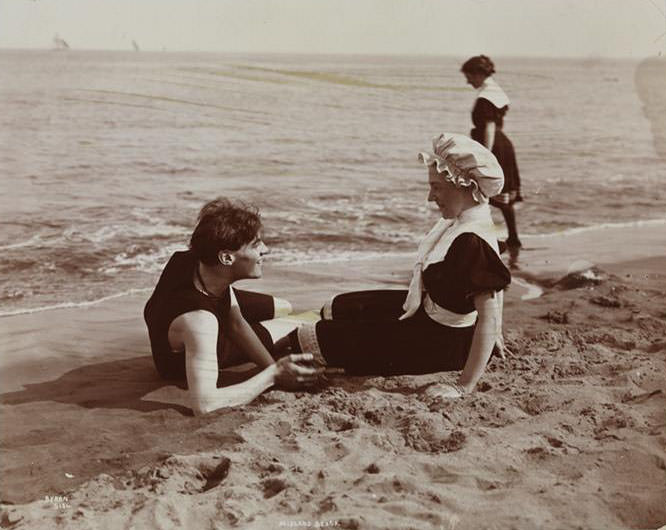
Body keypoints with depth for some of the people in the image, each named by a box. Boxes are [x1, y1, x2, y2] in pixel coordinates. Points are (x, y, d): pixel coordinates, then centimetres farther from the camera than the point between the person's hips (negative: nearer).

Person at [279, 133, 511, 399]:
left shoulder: (473, 242, -33)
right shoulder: (463, 222, -2)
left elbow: (489, 317, -35)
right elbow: (495, 280, 11)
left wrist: (464, 386, -33)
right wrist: (496, 335, 22)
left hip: (441, 343, -10)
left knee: (324, 337, -2)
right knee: (338, 308, 18)